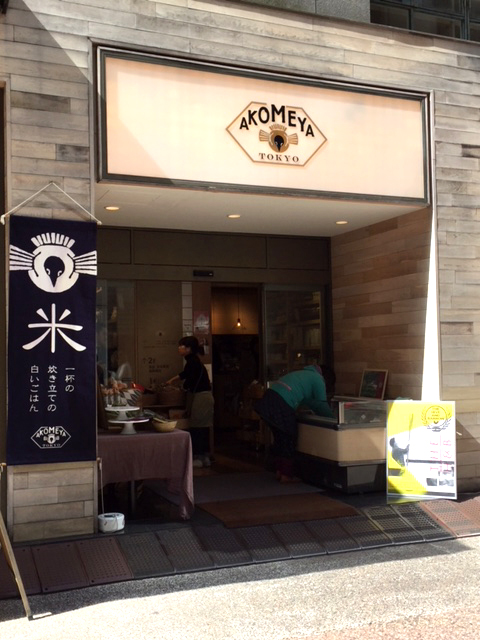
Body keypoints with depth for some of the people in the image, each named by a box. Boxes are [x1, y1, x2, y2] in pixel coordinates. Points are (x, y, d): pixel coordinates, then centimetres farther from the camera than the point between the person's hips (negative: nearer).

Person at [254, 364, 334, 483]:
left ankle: (279, 471, 24)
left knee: (279, 438, 18)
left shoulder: (301, 374, 32)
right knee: (289, 439, 4)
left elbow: (307, 401, 36)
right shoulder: (317, 378, 10)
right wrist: (332, 418, 20)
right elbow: (321, 404, 9)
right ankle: (286, 475, 7)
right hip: (281, 404, -8)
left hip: (269, 398, 8)